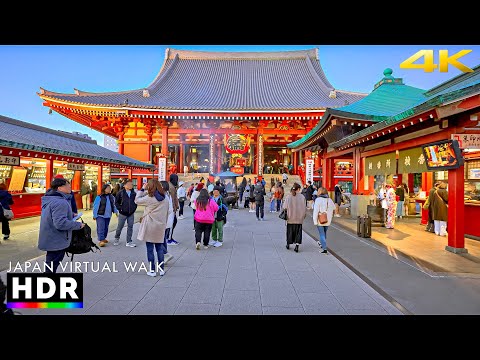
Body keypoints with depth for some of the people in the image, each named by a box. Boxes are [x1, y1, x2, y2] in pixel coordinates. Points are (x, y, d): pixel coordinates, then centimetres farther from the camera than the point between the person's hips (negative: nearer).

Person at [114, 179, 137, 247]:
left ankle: (128, 241, 16)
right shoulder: (120, 193, -7)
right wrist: (120, 209, -8)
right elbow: (116, 202, -1)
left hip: (131, 214, 3)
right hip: (122, 213, -3)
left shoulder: (134, 193, 1)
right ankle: (117, 238, 35)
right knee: (120, 227, 9)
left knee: (130, 227, 6)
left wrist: (134, 208, 5)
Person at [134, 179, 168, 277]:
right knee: (159, 248, 14)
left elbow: (137, 200, -2)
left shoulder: (149, 198, -15)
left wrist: (142, 189, 5)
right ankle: (161, 269, 19)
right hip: (160, 227, 5)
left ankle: (152, 270, 12)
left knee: (150, 249, 6)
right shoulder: (164, 199, 1)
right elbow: (166, 212, 6)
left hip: (150, 227, -5)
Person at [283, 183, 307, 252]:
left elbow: (285, 207, -6)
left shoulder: (288, 196, -8)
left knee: (290, 230, 16)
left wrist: (286, 215, 4)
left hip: (290, 218, 1)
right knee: (298, 231, 9)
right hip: (299, 218, -1)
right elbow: (304, 208, -2)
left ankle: (288, 244, 29)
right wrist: (304, 215, 10)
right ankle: (297, 246, 3)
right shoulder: (302, 197, -7)